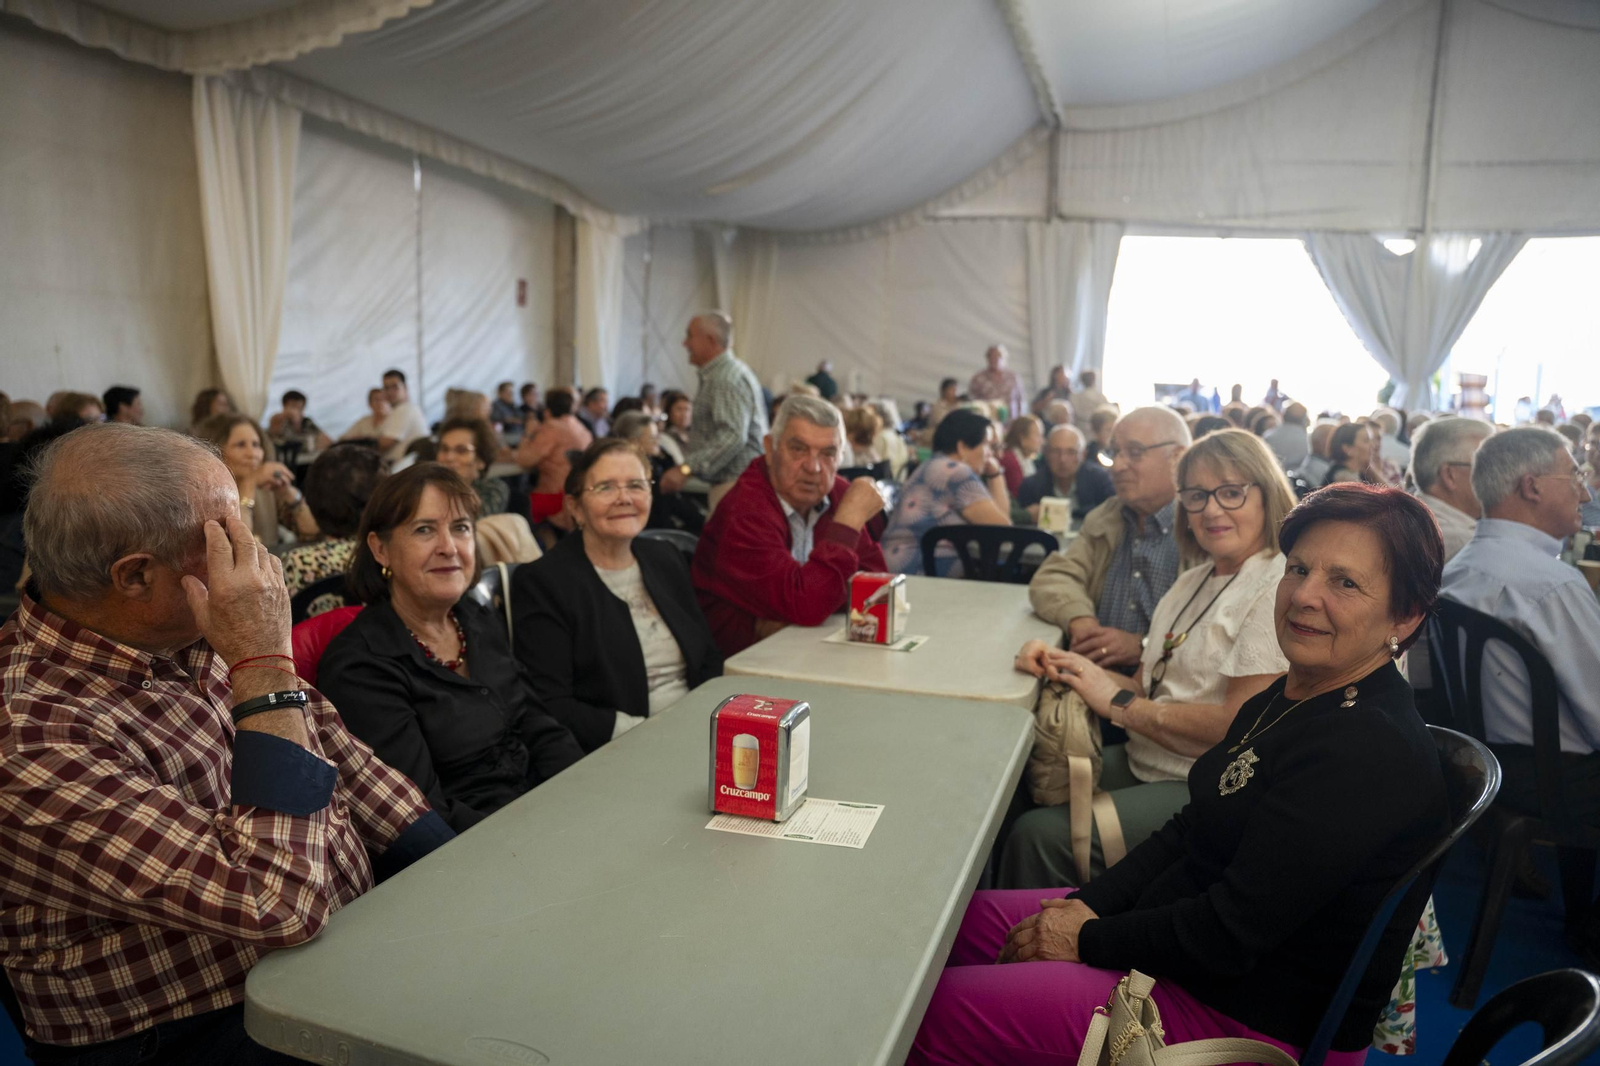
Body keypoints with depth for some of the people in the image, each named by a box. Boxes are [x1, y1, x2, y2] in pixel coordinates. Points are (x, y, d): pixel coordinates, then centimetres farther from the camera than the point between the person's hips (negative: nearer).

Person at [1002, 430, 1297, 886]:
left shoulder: (1281, 589, -13)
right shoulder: (1194, 580, 15)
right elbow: (1149, 687, 11)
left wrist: (1121, 705, -14)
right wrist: (1064, 666, -5)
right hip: (1143, 763, 8)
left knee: (1040, 835, -23)